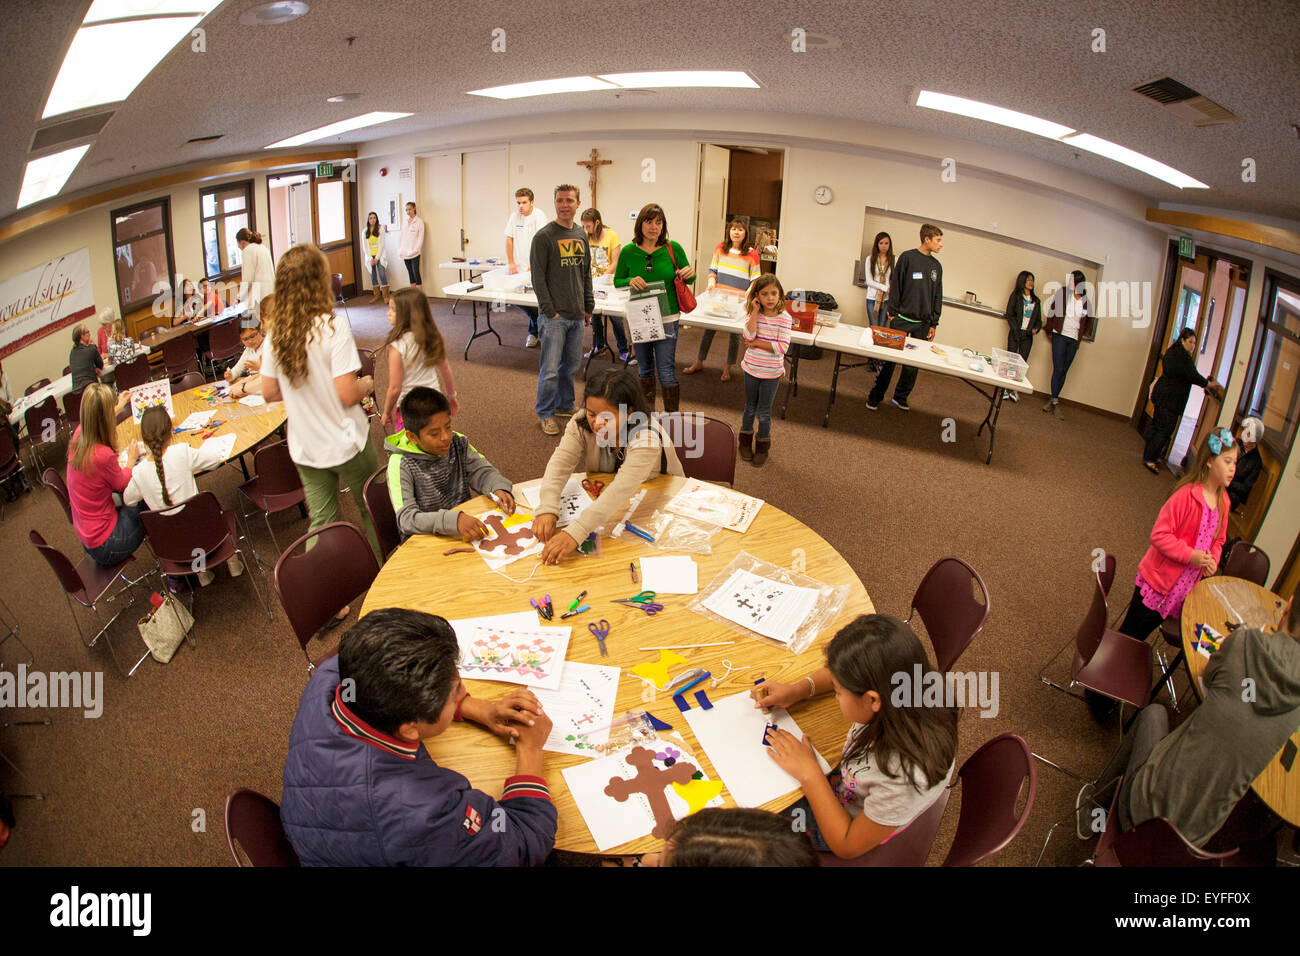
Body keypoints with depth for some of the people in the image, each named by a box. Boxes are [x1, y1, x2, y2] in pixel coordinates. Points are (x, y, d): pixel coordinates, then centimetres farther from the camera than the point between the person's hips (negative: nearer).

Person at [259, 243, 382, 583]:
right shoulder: (332, 329, -21)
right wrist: (367, 384, -2)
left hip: (305, 448, 5)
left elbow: (270, 392, 4)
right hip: (345, 443, -5)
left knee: (320, 522, 13)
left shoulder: (276, 334, -4)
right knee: (371, 511, 18)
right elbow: (347, 394, -23)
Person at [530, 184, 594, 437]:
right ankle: (545, 414, 10)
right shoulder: (544, 236, -8)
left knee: (571, 364, 15)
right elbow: (538, 277, -10)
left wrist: (589, 306, 15)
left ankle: (565, 405, 30)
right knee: (550, 369, -3)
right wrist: (549, 311, -14)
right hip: (554, 316, -6)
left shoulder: (581, 234, 12)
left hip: (577, 315, 6)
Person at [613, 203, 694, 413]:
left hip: (666, 318, -2)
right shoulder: (628, 252, -2)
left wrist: (690, 275, -17)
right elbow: (617, 281, 6)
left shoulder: (673, 249, -5)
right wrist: (630, 282, -16)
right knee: (645, 369, 16)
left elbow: (686, 277, 7)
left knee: (666, 373, -5)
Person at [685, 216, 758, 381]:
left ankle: (728, 368, 19)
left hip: (739, 300, -2)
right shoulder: (720, 248, 3)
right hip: (718, 296, 2)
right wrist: (711, 281, -6)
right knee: (709, 328, 7)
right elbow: (712, 269, 12)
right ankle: (699, 363, 21)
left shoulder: (751, 254, -4)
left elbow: (755, 280, -1)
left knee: (734, 333, 6)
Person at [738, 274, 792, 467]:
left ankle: (762, 446, 26)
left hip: (771, 373, -2)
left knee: (764, 412, 7)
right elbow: (749, 335, -22)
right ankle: (746, 442, 37)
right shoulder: (753, 314, -5)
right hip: (752, 368, 2)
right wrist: (755, 312, -23)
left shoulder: (784, 318, -13)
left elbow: (782, 348, -21)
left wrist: (757, 343, -18)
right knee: (750, 408, 18)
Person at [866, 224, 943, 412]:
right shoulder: (907, 257, -4)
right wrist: (892, 312, -9)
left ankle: (901, 396, 20)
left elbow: (938, 296, 13)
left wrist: (933, 323, 9)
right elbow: (895, 286, -4)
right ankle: (876, 396, 9)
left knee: (913, 362, 7)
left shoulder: (936, 266, 11)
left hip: (923, 323, 5)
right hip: (902, 319, -4)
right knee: (890, 358, -1)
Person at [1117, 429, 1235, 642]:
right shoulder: (1187, 494, -20)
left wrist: (1213, 561, -3)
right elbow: (1159, 535, -20)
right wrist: (1190, 555, -25)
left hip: (1185, 587, 6)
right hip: (1159, 579, -6)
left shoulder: (1223, 500, 2)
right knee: (1131, 633, 3)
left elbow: (1218, 540, 16)